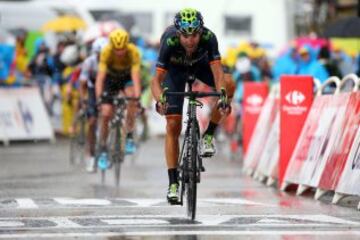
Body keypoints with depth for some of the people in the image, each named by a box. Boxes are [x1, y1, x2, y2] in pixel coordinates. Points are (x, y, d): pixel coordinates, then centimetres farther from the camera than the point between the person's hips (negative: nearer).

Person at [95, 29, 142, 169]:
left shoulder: (133, 52, -33)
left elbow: (136, 76, -40)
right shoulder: (106, 52, -32)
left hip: (127, 77, 0)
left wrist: (137, 97, -52)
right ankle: (103, 151, 4)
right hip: (111, 78, 0)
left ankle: (129, 137, -20)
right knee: (106, 114, -10)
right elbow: (100, 77, -36)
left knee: (131, 96, -32)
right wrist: (98, 98, -46)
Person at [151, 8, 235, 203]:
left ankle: (208, 136, -12)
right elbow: (157, 79, -39)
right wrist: (160, 100, -58)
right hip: (175, 69, -1)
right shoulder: (169, 41, -38)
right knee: (173, 126, -11)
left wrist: (222, 96, -58)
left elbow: (217, 72, -41)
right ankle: (173, 184, -4)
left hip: (200, 64, 1)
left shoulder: (208, 38, -36)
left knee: (229, 84, -29)